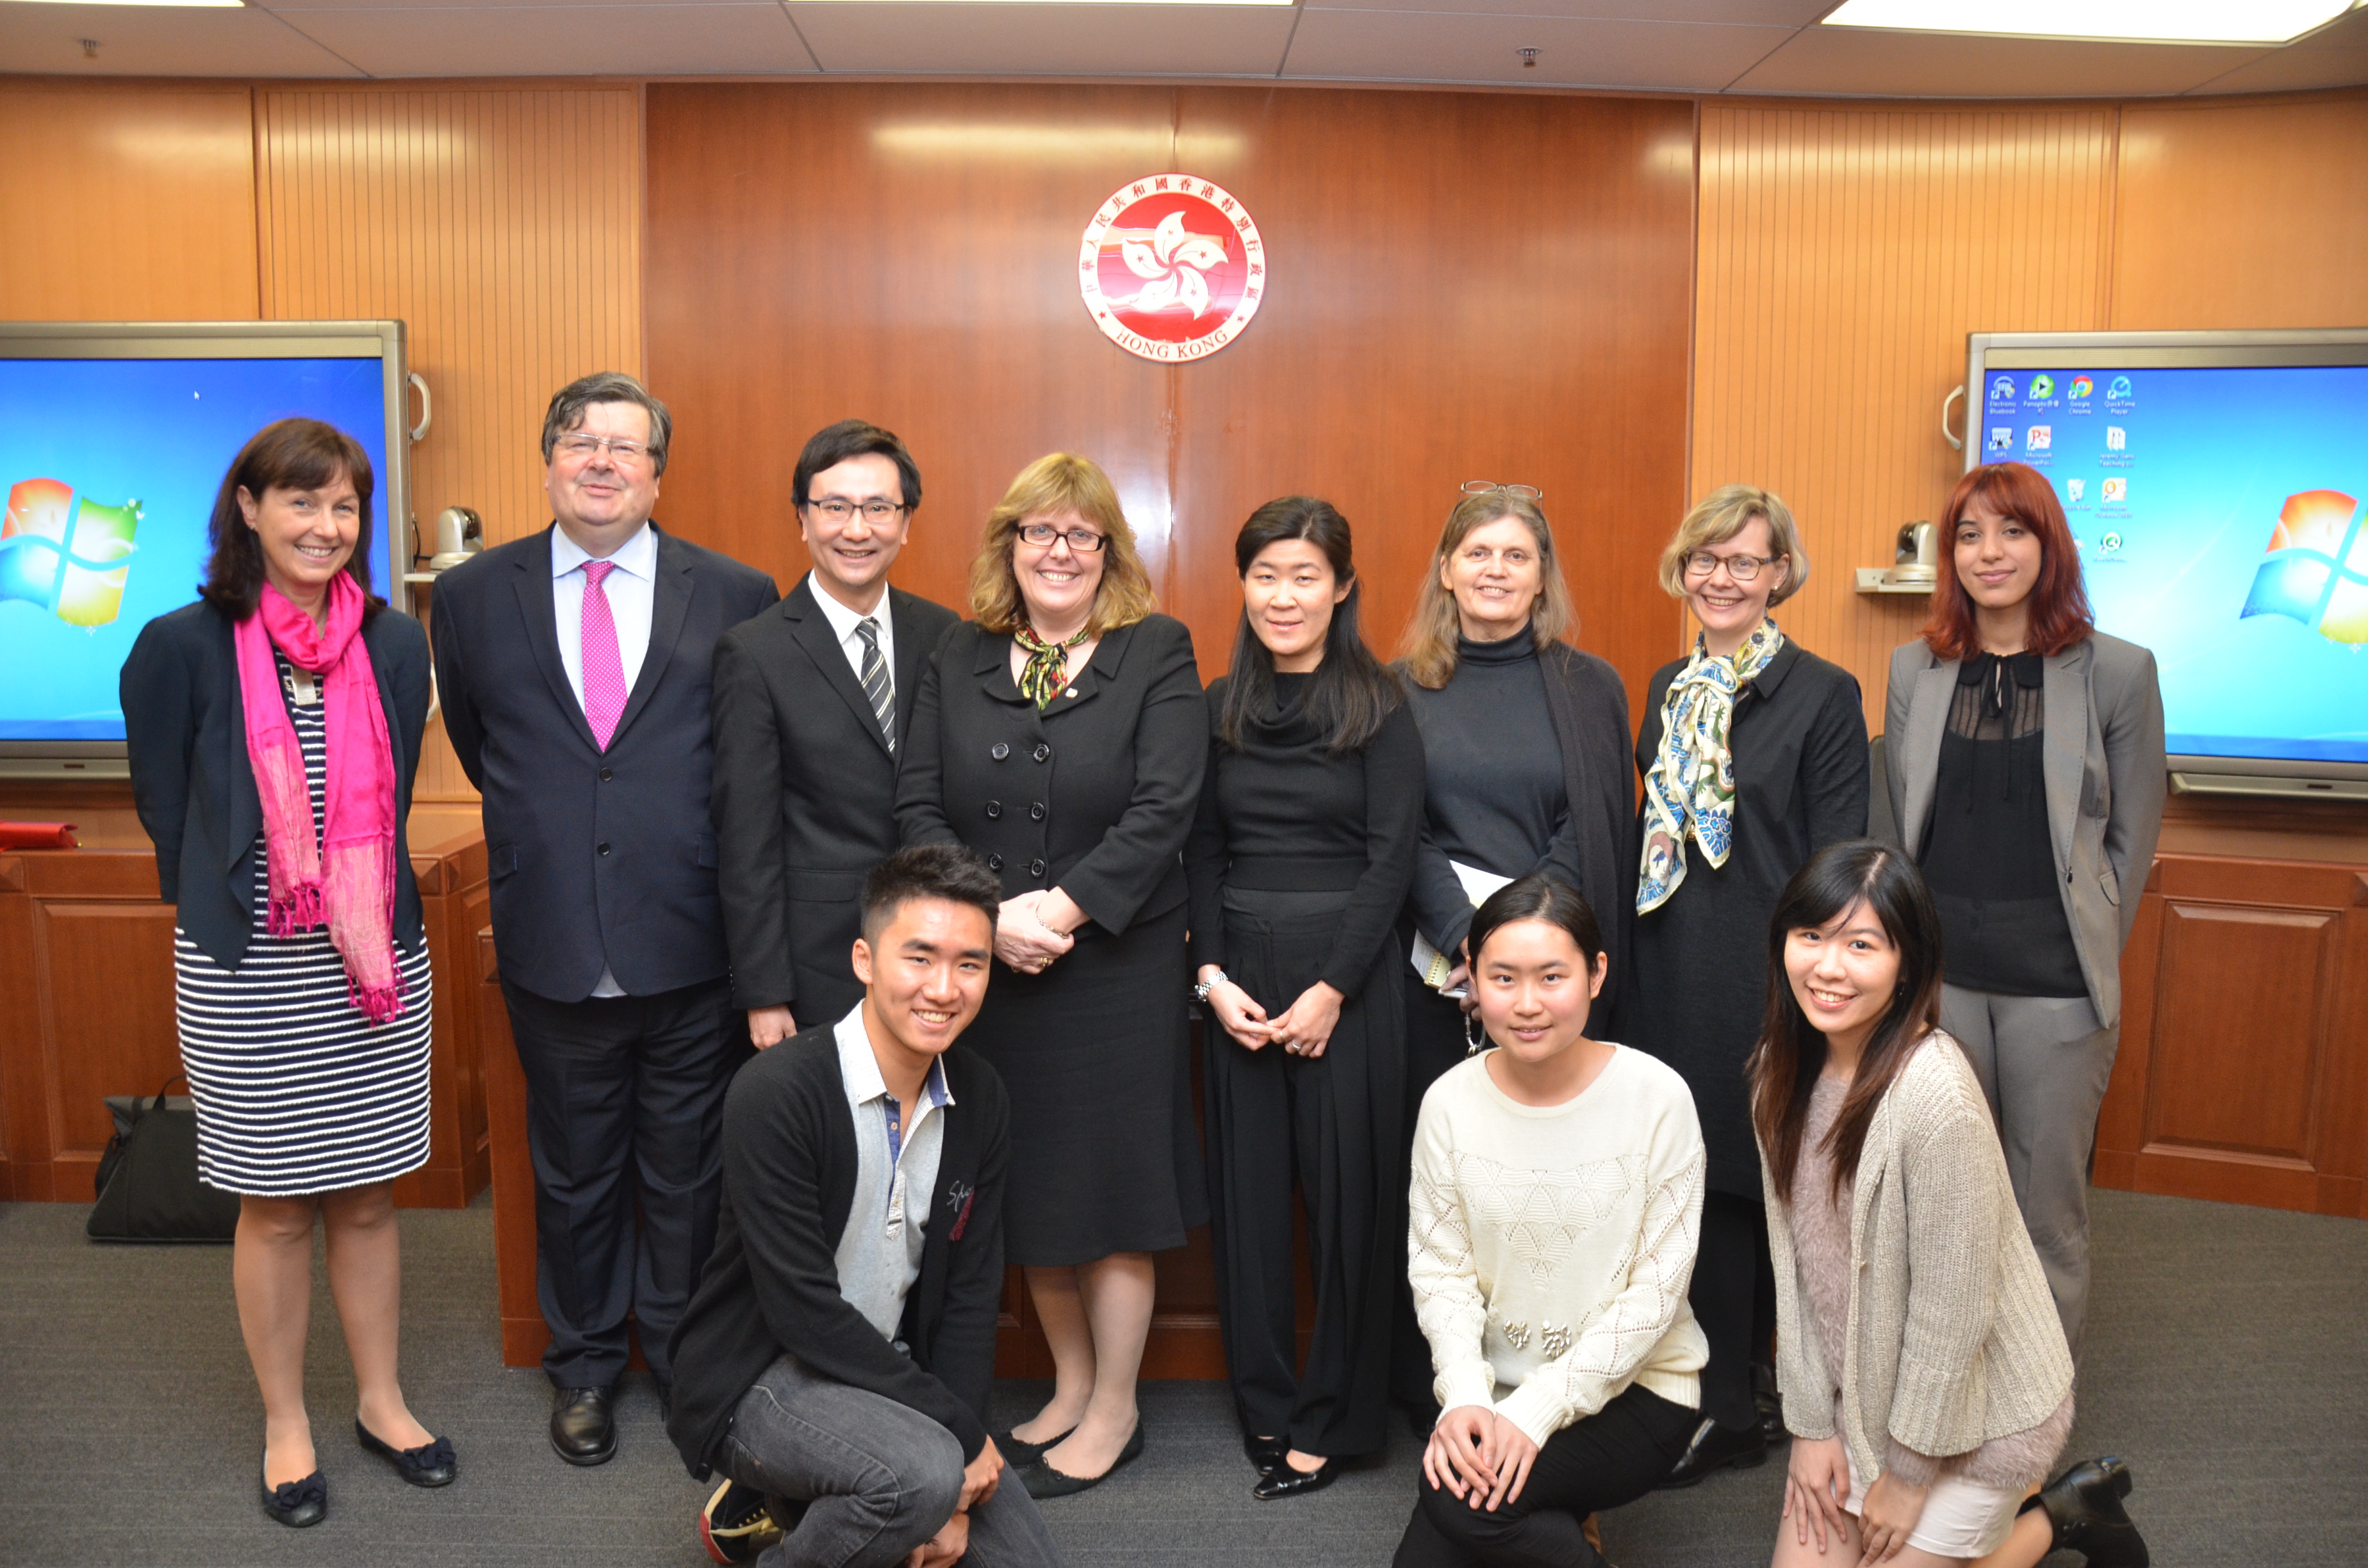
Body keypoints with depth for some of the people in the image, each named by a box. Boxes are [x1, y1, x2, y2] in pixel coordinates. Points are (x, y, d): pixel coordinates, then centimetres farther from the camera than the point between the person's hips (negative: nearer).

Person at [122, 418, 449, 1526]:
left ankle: (380, 1403, 30)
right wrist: (221, 901, 8)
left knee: (367, 1195, 13)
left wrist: (365, 909, 8)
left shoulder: (394, 645, 2)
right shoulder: (182, 647, -7)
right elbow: (164, 805, 4)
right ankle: (286, 1427, 26)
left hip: (375, 961, 3)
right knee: (274, 1208, 9)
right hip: (243, 972, -2)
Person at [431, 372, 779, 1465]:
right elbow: (478, 746, 16)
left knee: (686, 1176, 14)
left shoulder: (736, 597, -3)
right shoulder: (473, 595, 2)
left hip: (692, 952, -1)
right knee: (573, 1176, 17)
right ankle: (584, 1366, 38)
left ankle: (686, 1362, 35)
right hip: (554, 953, 1)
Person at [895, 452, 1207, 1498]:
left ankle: (1114, 1412, 23)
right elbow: (919, 806, 1)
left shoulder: (1158, 656, -3)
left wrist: (1061, 909, -19)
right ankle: (1070, 1387, 32)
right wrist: (992, 918, -13)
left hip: (1116, 971, -3)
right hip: (991, 973, 4)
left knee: (1108, 1187, 5)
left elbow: (1162, 813, -12)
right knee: (1028, 1189, 14)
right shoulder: (958, 660, 7)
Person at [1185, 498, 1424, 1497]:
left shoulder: (1381, 707, -4)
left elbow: (1392, 858, -8)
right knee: (1246, 1187, 8)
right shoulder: (1218, 708, 7)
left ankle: (1333, 1421, 19)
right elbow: (1202, 854, 9)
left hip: (1348, 974, -3)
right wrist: (1213, 977, -3)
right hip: (1237, 975, 4)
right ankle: (1265, 1405, 24)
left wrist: (1332, 991, -13)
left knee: (1347, 1190, 4)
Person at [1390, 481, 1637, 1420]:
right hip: (1433, 972, 0)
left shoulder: (1590, 690, 7)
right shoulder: (1403, 687, 8)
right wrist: (1463, 933, -12)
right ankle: (1430, 1392, 15)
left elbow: (1601, 833, 1)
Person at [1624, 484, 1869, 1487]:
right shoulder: (1668, 688, 12)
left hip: (1761, 979, -5)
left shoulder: (1823, 695, -6)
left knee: (1743, 1176, 3)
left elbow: (1836, 866, -8)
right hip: (1668, 975, 5)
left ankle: (1734, 1410, 20)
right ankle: (1729, 1399, 25)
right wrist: (1637, 960, 11)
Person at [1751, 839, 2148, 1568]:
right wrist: (1812, 1423, -1)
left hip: (1973, 1406, -6)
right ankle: (2003, 1500, 28)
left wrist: (1907, 1471, -13)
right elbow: (1796, 1257, -1)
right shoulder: (1782, 1067, -7)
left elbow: (1953, 1309, -22)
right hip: (1857, 1389, 6)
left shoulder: (1936, 1096, -29)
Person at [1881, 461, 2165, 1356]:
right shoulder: (1915, 670, 8)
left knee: (2047, 1196, 6)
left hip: (2054, 980, -2)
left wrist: (2088, 950, 2)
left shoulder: (2119, 672, -1)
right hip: (1939, 971, 2)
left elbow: (2132, 838, 3)